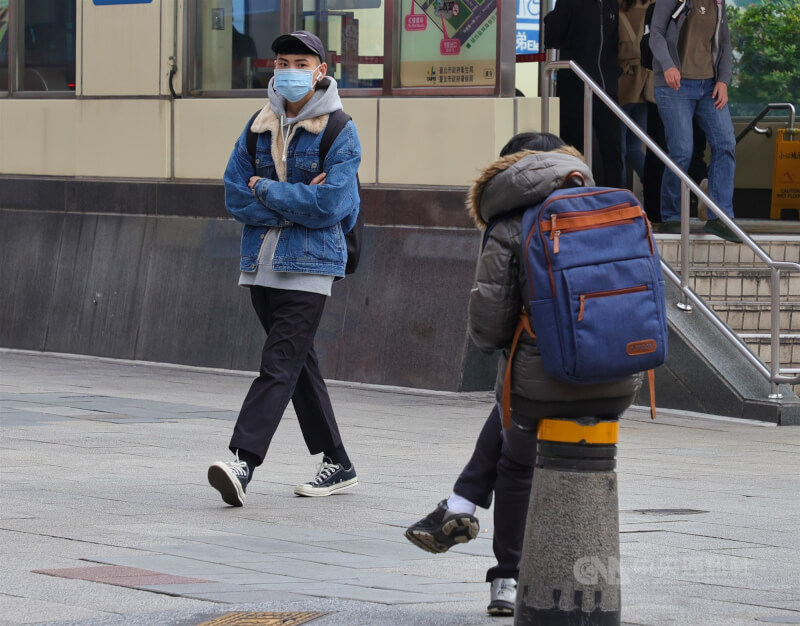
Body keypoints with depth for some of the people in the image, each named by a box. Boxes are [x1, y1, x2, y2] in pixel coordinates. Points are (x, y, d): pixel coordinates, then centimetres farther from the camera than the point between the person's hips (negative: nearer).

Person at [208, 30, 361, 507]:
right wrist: (294, 205, -9)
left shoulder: (340, 132, -7)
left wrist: (266, 190, -8)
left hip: (310, 266, -7)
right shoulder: (259, 127, 9)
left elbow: (328, 205, -16)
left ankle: (244, 463, -25)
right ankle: (338, 466, 23)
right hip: (262, 265, 7)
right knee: (300, 364, 13)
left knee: (279, 365, -14)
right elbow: (236, 196, 3)